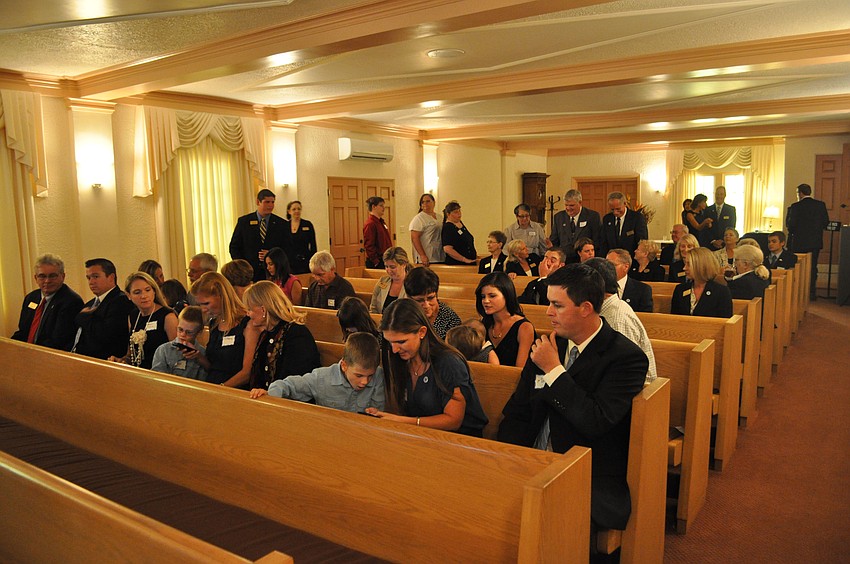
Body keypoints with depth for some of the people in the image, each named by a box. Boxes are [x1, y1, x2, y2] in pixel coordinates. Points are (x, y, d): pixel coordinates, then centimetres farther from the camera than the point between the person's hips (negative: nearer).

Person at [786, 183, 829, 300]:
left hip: (799, 243, -4)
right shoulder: (821, 205, 2)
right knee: (813, 267, 13)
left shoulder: (796, 206, -13)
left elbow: (790, 225, -16)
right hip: (815, 242, 4)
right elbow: (826, 222, 4)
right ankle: (812, 292, 15)